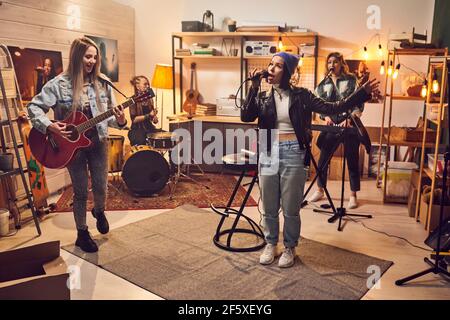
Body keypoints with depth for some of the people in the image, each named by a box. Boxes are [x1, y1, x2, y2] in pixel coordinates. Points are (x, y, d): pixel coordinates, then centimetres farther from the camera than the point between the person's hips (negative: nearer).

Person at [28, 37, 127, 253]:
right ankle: (82, 233, 24)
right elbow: (34, 107, -7)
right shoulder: (59, 84, -10)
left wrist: (120, 121, -19)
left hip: (98, 143, 3)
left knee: (101, 187, 8)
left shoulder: (102, 83, -1)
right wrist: (49, 126, -22)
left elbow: (110, 114, 3)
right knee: (80, 192, 6)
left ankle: (99, 211, 43)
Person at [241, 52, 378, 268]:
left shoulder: (301, 95, 1)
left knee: (291, 208, 7)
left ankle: (289, 248, 27)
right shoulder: (262, 97, 6)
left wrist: (362, 93, -8)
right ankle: (270, 245, 32)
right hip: (269, 155, 2)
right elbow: (246, 116, -8)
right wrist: (254, 88, -12)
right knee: (269, 207, 11)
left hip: (293, 155, -2)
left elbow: (332, 108, -2)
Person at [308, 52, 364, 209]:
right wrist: (326, 116, -11)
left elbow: (359, 103, -5)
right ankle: (319, 190, 21)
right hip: (332, 125, 3)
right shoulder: (323, 83, 9)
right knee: (323, 158, 5)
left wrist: (350, 118, -18)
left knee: (352, 160, 2)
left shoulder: (351, 80, 0)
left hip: (350, 125, -3)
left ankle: (353, 195, 12)